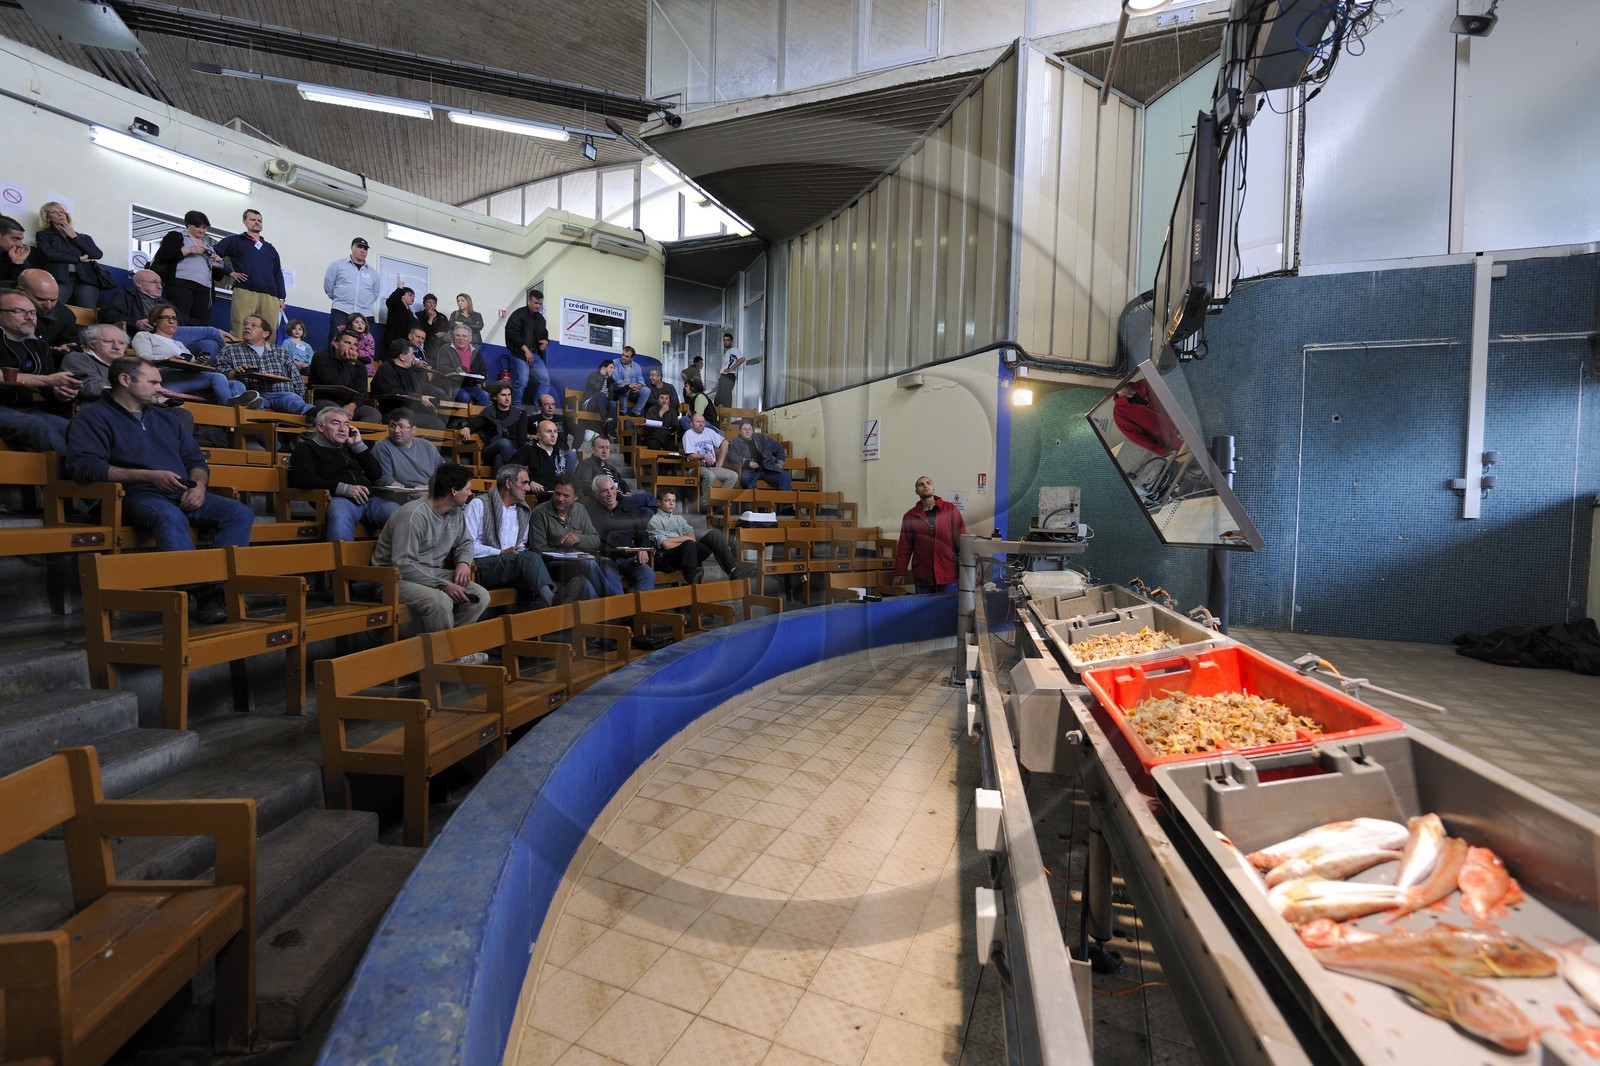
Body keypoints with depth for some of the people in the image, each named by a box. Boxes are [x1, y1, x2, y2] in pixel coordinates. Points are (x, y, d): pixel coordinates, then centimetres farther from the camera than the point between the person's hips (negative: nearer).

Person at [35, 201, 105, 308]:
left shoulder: (84, 237, 28)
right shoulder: (43, 235, 22)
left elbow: (98, 254, 10)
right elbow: (49, 254, 4)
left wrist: (75, 237, 11)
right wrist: (78, 258, 5)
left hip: (85, 280, 1)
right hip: (59, 279, -1)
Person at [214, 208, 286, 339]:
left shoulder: (270, 248, 26)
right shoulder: (235, 240, 15)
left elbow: (278, 274, 21)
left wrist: (281, 297, 10)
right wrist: (230, 272, -1)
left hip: (270, 296, 3)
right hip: (244, 292, -3)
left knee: (269, 332, -7)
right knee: (240, 332, -11)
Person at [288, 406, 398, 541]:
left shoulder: (349, 447, 30)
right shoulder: (307, 448, 16)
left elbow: (377, 476, 23)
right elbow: (302, 479, -2)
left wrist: (359, 444, 18)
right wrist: (344, 488, -12)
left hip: (370, 499, 4)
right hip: (339, 499, -4)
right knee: (340, 514, -41)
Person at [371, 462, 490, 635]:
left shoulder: (455, 512, 5)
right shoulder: (413, 515, -21)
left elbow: (465, 543, 19)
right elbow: (403, 566, -25)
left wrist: (464, 562, -5)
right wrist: (443, 585, -27)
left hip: (434, 573, 8)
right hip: (398, 579, -7)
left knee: (481, 596, -15)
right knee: (441, 601, -36)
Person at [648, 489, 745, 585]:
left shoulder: (679, 518, 28)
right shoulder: (655, 521, 9)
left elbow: (692, 536, 12)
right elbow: (666, 545, -6)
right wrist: (685, 538, -3)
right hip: (669, 557, -6)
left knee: (714, 534, -17)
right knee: (688, 544, -39)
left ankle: (733, 570, -33)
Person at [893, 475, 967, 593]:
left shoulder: (950, 509, 5)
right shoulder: (910, 516, 8)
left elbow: (961, 538, 4)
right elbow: (904, 547, 8)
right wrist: (899, 572, 4)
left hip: (948, 574, -1)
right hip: (922, 576, 1)